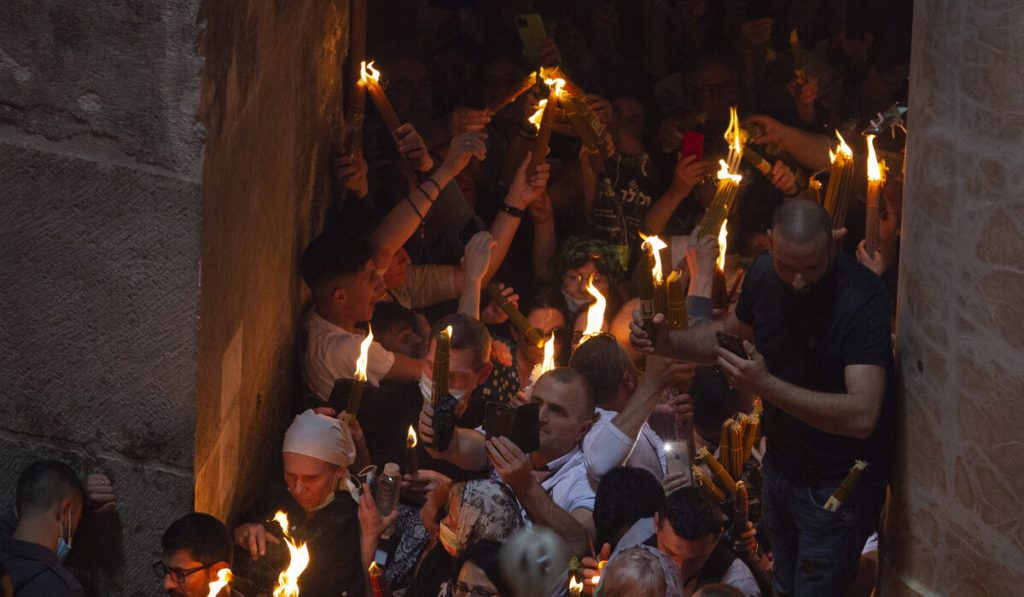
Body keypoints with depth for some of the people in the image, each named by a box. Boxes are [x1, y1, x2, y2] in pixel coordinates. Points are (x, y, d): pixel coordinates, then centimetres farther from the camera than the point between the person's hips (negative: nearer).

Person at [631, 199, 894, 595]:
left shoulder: (863, 300, -30)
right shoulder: (764, 274, -9)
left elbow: (862, 415, -38)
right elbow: (730, 332, 14)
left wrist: (766, 385, -44)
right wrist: (665, 342, -6)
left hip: (836, 485, -7)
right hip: (780, 465, 7)